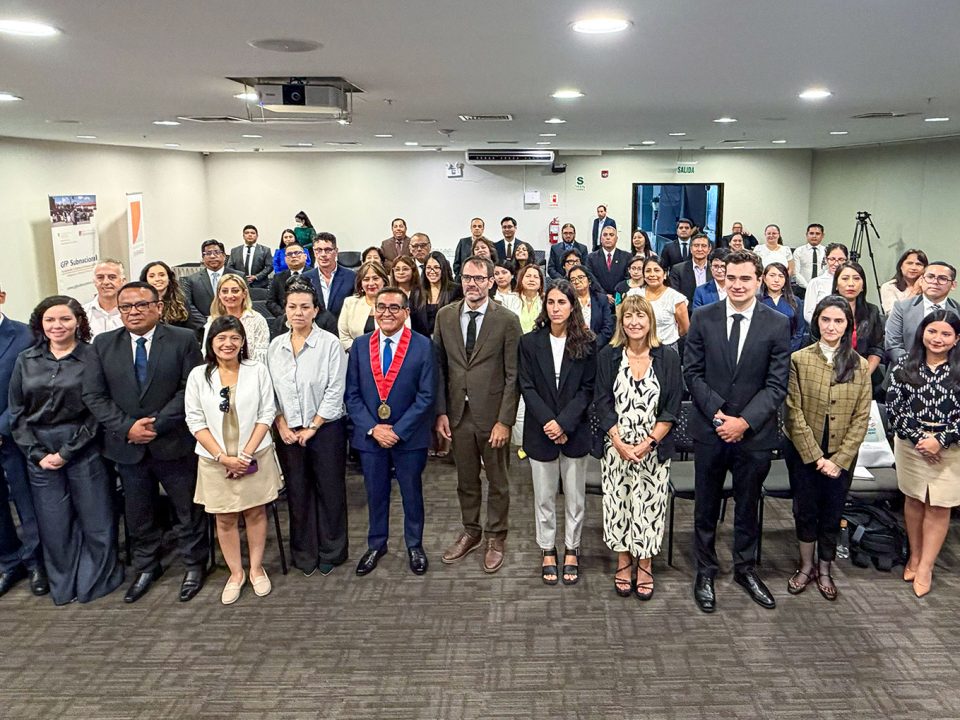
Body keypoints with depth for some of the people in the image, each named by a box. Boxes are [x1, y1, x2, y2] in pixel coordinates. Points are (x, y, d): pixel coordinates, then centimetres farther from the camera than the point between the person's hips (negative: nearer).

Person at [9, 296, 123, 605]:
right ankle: (63, 585, 26)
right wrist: (38, 453, -4)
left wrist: (67, 452, -10)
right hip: (40, 453, 3)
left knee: (95, 519, 4)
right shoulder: (26, 361, 7)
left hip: (83, 448, -3)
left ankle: (95, 581, 23)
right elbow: (16, 412, 6)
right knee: (53, 522, 9)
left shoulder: (92, 357, -4)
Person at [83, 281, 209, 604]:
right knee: (138, 513, 17)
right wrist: (126, 427, -13)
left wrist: (157, 424, -17)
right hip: (126, 445, 3)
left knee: (188, 509, 10)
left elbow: (191, 389, -10)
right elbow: (94, 395, 0)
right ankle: (146, 566, 36)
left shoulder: (183, 340, -5)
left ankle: (194, 564, 29)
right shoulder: (103, 344, 3)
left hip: (174, 443, -3)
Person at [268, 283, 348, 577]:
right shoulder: (276, 346, 4)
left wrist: (312, 427, -11)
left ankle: (331, 551, 23)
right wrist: (281, 425, -5)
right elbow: (270, 389, 6)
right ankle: (304, 553, 26)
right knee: (297, 492, 11)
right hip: (288, 431, 3)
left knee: (329, 489, 7)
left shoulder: (330, 343, -9)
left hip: (325, 428, -3)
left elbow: (335, 391, -12)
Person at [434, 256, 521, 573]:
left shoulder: (507, 320, -9)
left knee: (497, 481, 12)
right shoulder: (445, 316, 2)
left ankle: (496, 537, 30)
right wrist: (441, 411, -1)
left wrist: (505, 420, -13)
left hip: (492, 414, -3)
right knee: (465, 479, 17)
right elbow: (439, 366, 5)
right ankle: (470, 532, 36)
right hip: (458, 413, 3)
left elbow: (513, 375, -9)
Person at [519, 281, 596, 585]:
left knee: (575, 495, 10)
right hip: (540, 432, 0)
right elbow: (527, 387, -3)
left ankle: (571, 550, 26)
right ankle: (548, 551, 26)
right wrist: (548, 422, -13)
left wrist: (563, 423, -14)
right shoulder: (529, 342, -1)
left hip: (574, 432, 0)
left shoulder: (585, 343, -2)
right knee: (544, 496, 11)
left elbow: (587, 389, -5)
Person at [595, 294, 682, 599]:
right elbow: (603, 403, -2)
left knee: (649, 506, 5)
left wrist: (648, 443, -12)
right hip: (616, 448, 1)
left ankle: (645, 565, 22)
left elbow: (672, 408, -3)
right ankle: (623, 562, 25)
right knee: (618, 504, 7)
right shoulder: (608, 356, 0)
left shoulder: (668, 358, -1)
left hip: (654, 449, 0)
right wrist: (620, 444, -12)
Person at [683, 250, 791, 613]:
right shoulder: (703, 318, -2)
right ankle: (705, 572, 28)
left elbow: (777, 384, -6)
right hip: (710, 429, 0)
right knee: (706, 506, 11)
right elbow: (692, 373, -2)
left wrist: (744, 421, -15)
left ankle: (745, 568, 35)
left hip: (754, 432, 0)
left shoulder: (778, 324, -4)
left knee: (748, 505, 16)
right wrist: (719, 413, -13)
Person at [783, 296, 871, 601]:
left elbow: (861, 418, -2)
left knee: (832, 513, 12)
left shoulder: (860, 365, -2)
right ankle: (806, 567, 31)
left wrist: (839, 459, -10)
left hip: (842, 455, 2)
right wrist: (816, 457, -13)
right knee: (805, 510, 12)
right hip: (803, 452, -1)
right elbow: (794, 413, -11)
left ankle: (824, 570, 31)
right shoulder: (799, 359, -10)